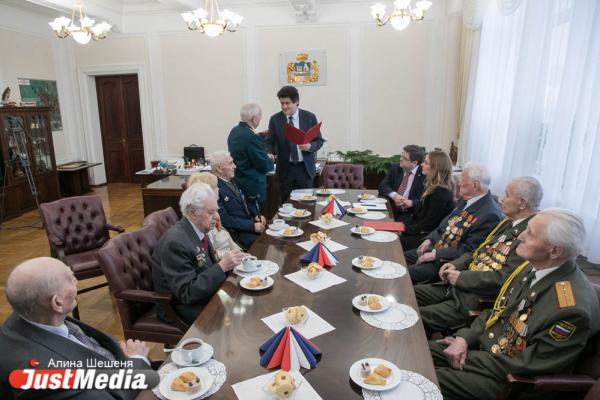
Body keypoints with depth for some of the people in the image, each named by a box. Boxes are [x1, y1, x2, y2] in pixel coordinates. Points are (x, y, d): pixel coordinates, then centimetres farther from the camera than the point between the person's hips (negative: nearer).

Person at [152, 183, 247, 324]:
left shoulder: (199, 230, 1)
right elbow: (187, 293, -24)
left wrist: (226, 262, -10)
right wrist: (221, 267, -28)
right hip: (184, 308, -7)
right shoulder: (175, 242, -24)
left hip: (205, 294, 8)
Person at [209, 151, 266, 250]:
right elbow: (225, 219, -20)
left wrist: (256, 215, 2)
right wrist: (252, 226, -21)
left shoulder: (231, 181, 9)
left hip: (249, 222, 8)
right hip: (236, 232, -8)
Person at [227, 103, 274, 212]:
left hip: (237, 184, 9)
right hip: (253, 189, -9)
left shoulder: (234, 132, 5)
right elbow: (265, 166, -19)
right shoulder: (251, 137, -23)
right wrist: (270, 159, 3)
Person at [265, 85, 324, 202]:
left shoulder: (310, 117, -1)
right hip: (285, 169, 0)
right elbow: (270, 142, 2)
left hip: (305, 168, 0)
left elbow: (319, 140, 5)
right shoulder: (275, 119, 0)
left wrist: (310, 146, -17)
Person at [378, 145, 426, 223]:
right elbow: (382, 186, 3)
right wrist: (394, 195, -16)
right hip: (390, 209, 4)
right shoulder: (395, 168, 7)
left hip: (408, 215, -4)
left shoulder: (424, 175, -7)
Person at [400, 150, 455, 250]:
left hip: (427, 236, -9)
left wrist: (406, 229, -14)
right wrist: (411, 203, 2)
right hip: (420, 229, 9)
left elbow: (429, 224, -19)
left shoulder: (441, 192, -20)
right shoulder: (433, 186, 8)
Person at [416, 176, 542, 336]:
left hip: (479, 298, -9)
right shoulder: (508, 222, 9)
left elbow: (504, 279, -25)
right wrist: (456, 264, 2)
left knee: (418, 316, -16)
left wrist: (461, 278, -16)